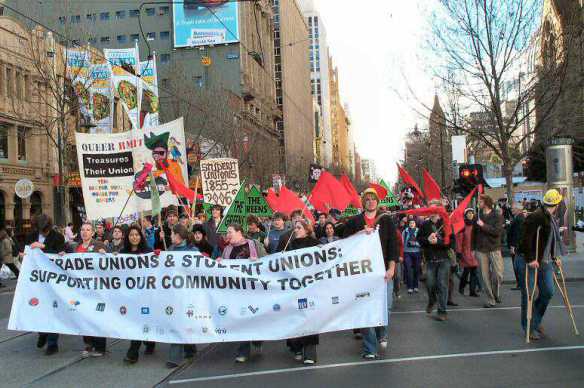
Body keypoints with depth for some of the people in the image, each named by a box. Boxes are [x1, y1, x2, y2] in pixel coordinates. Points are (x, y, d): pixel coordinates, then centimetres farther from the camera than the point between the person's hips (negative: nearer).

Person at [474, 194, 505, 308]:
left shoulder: (497, 216, -4)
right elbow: (474, 233, 10)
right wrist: (473, 248, 7)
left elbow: (498, 231, -17)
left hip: (494, 249, -3)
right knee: (485, 276, 3)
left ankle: (496, 293, 22)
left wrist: (484, 226, -19)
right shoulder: (478, 216, 6)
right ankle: (490, 300, 13)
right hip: (481, 250, 3)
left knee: (498, 274, -6)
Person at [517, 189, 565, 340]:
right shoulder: (535, 217, -18)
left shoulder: (553, 219, 13)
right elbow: (526, 239, -24)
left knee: (548, 292, 8)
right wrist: (530, 259, -25)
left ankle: (536, 322, 26)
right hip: (528, 262, -9)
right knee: (528, 295, 0)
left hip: (545, 262, 9)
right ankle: (529, 328, 11)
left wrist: (554, 257, 19)